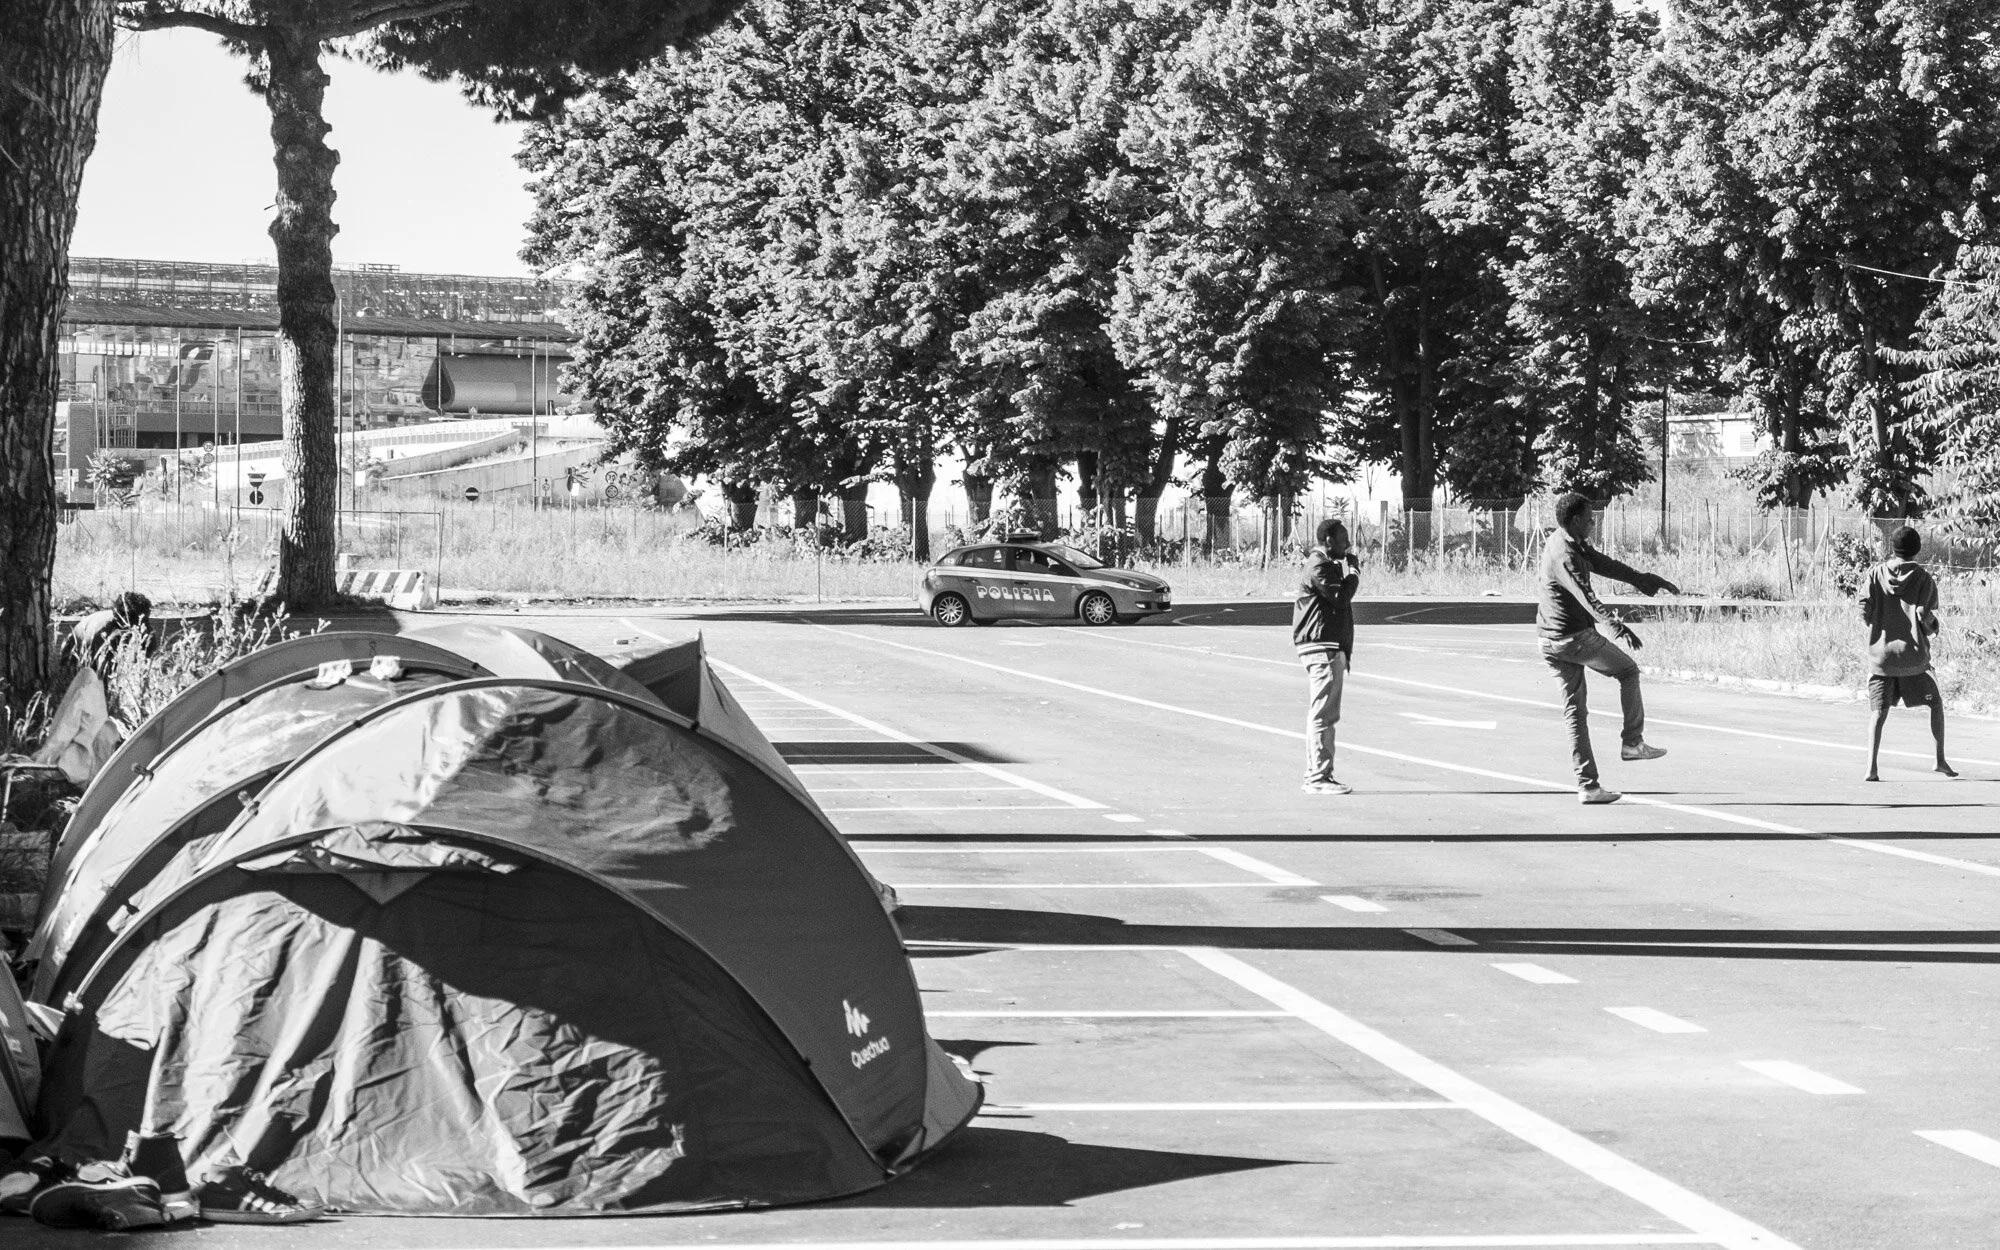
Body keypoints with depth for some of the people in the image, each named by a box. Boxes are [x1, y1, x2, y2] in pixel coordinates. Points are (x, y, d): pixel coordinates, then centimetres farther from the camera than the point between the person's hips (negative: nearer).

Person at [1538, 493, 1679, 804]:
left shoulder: (1569, 543, 11)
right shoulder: (1565, 556, -21)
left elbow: (1604, 564, 20)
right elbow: (1586, 597, -33)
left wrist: (1643, 579, 23)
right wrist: (1614, 624, -45)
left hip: (1550, 641, 9)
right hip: (1575, 637, -9)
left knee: (1574, 710, 8)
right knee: (1628, 670, 13)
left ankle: (1587, 785, 8)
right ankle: (1632, 742, 16)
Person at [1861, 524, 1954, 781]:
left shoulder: (1876, 573, 3)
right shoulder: (1924, 578, -1)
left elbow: (1865, 610, -4)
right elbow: (1925, 614, -10)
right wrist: (1932, 625, 11)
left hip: (1880, 654, 1)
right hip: (1914, 655, -1)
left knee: (1879, 714, 2)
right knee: (1936, 704, 18)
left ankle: (1871, 769, -12)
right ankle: (1940, 760, 15)